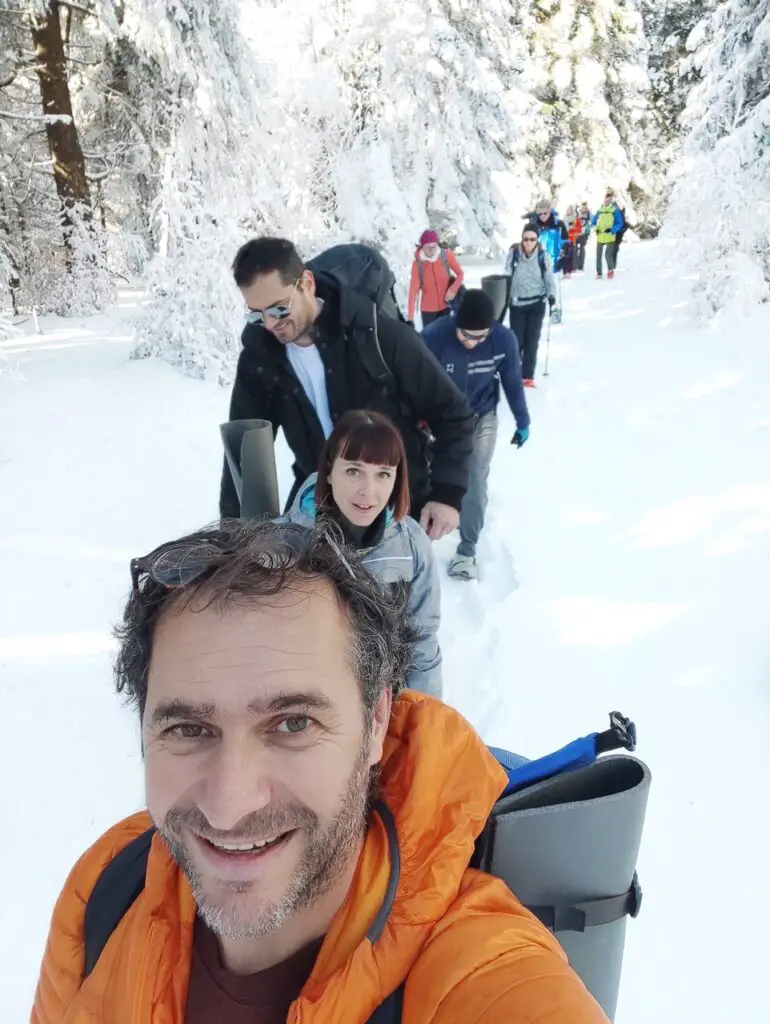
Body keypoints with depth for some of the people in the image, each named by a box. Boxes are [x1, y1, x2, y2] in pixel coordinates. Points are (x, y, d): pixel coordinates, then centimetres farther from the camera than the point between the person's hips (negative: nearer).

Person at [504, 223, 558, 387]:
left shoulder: (543, 256, -10)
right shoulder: (513, 253, -10)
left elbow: (550, 279, -2)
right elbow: (507, 278, -2)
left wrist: (552, 298, -13)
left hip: (537, 303, 0)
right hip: (517, 303, 0)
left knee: (532, 341, 4)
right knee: (516, 340, 1)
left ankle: (528, 375, 14)